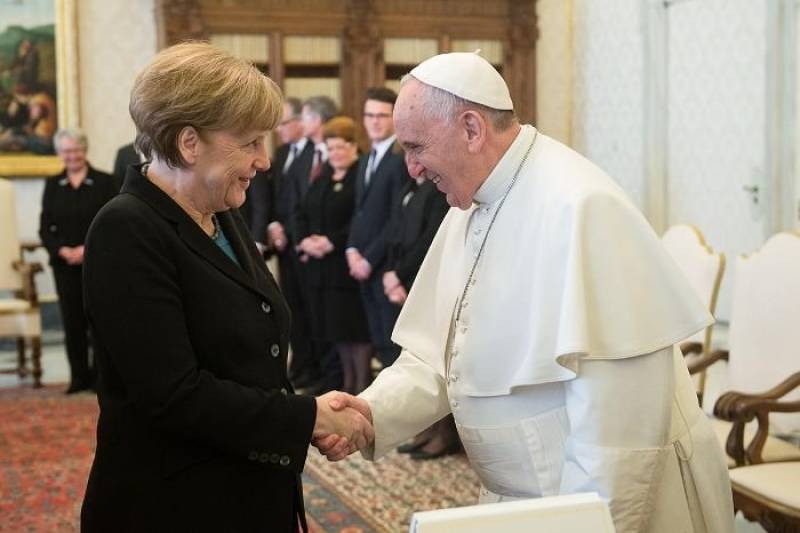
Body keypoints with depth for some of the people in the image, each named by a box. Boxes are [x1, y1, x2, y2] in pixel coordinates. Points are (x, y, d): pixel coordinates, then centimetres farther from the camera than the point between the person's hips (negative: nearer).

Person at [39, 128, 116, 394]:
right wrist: (62, 250, -11)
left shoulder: (104, 182, 1)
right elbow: (45, 229, 7)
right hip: (64, 264, 2)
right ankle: (79, 377, 9)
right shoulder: (53, 185, 11)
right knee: (72, 320, 1)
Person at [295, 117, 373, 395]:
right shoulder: (322, 178, 18)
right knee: (334, 324, 12)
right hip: (320, 265, 8)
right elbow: (302, 213, 16)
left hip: (347, 264, -8)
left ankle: (362, 382, 5)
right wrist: (304, 240, -3)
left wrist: (332, 242, -20)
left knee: (355, 324, -4)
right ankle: (348, 379, 23)